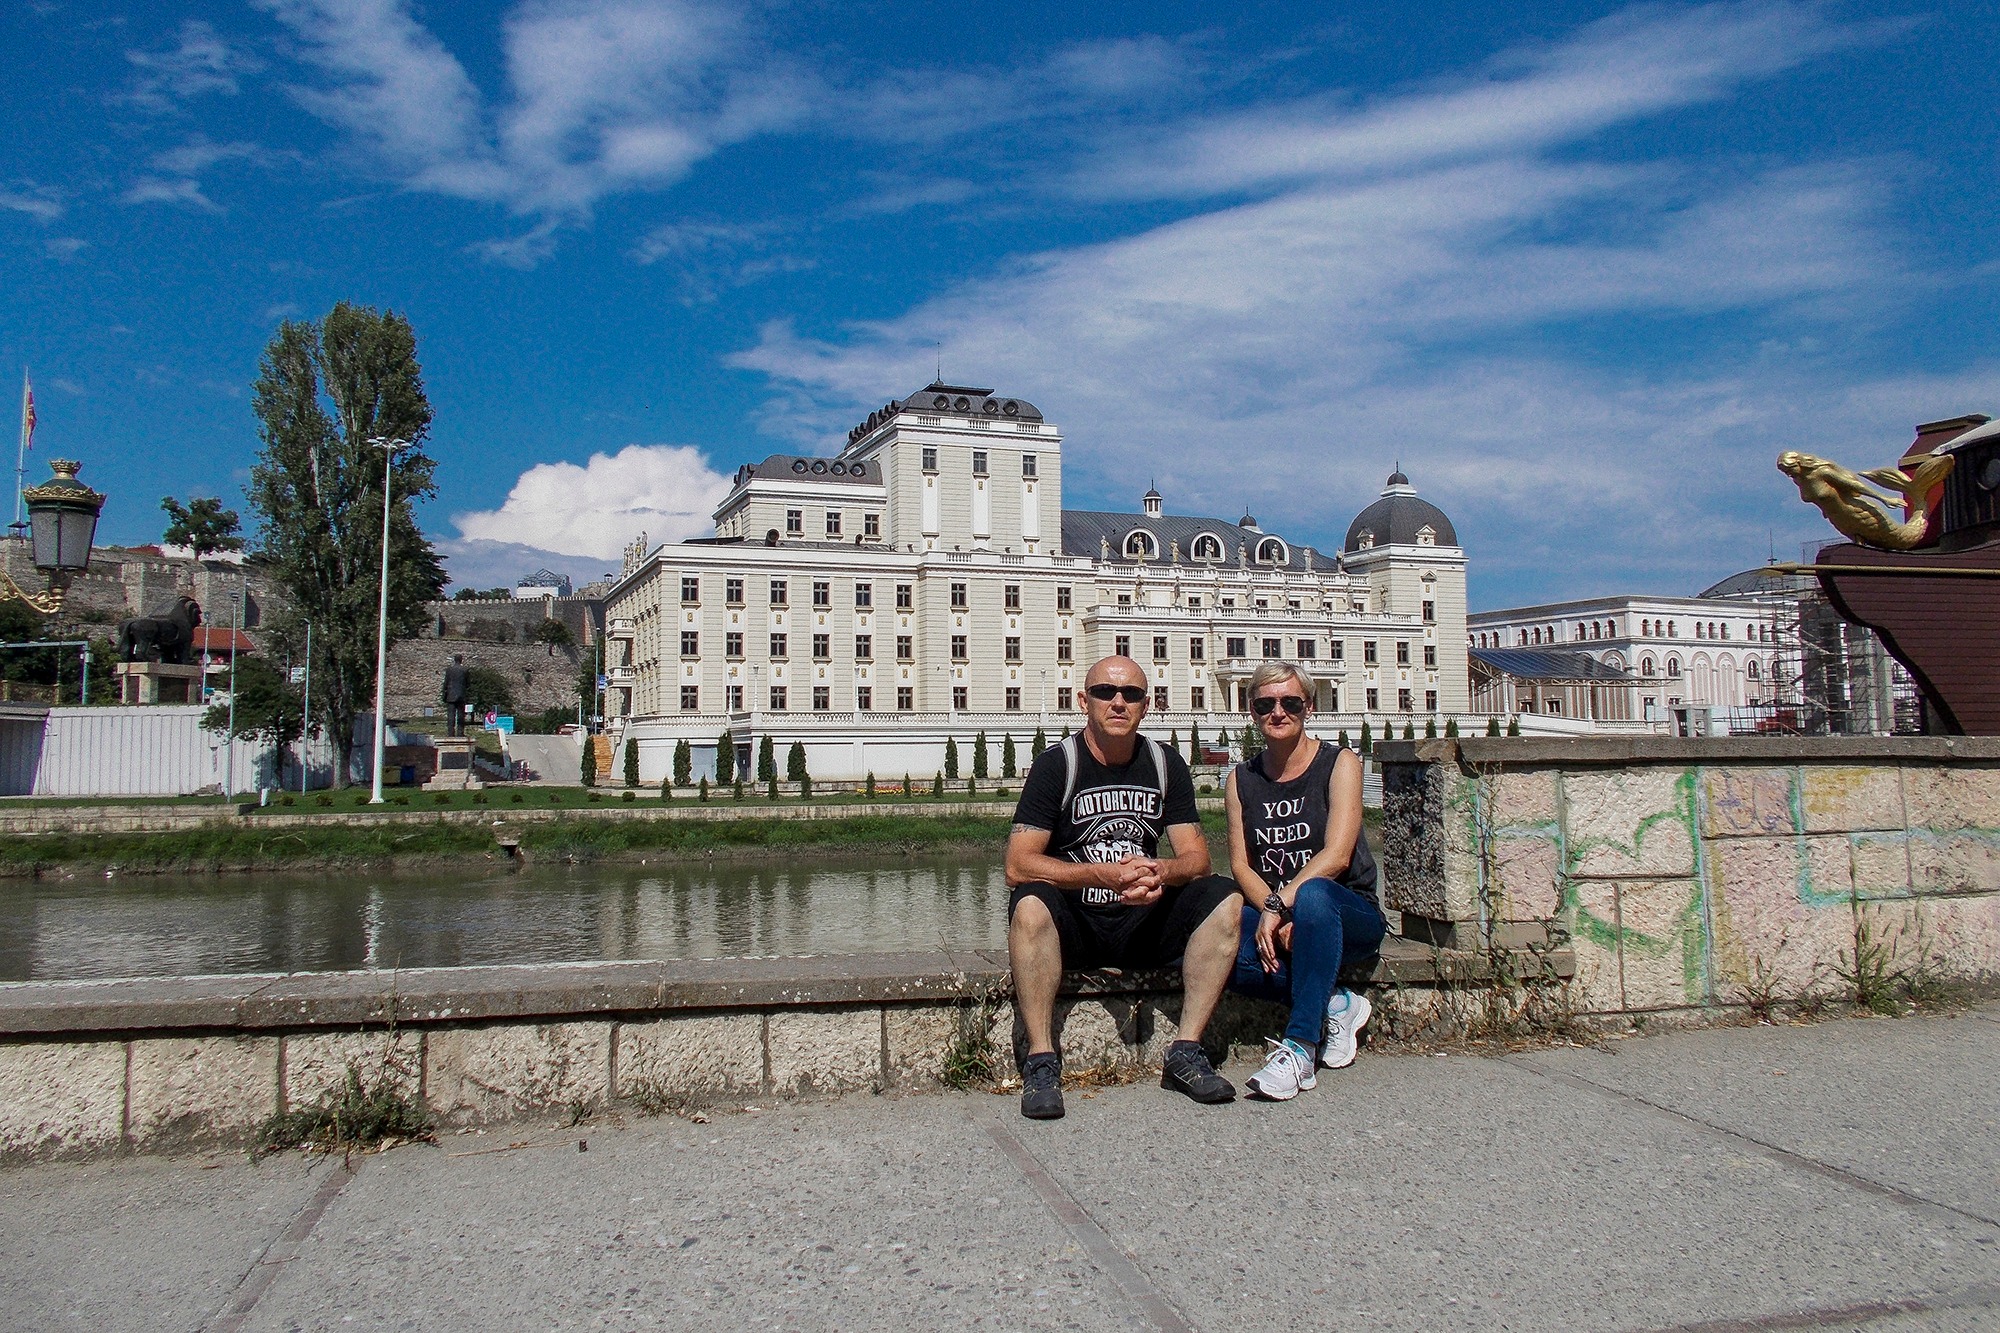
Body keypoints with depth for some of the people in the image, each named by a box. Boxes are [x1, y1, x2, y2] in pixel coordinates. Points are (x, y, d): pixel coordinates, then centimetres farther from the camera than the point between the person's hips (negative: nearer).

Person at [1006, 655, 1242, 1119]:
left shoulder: (1166, 765, 5)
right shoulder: (1055, 766, -6)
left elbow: (1196, 857, 0)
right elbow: (1018, 865, -16)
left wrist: (1161, 872, -24)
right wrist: (1104, 875, -27)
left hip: (1144, 924, 4)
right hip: (1073, 924, -3)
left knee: (1224, 898, -19)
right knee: (1029, 904, -34)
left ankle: (1185, 1053, -17)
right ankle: (1041, 1062, -27)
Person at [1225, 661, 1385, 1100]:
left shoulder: (1339, 763, -3)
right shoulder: (1241, 780, 8)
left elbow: (1336, 855, -15)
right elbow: (1240, 864, 0)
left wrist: (1280, 904, -25)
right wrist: (1275, 917, -19)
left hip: (1349, 914, -3)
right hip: (1272, 915, 3)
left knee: (1312, 893, -40)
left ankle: (1300, 1047, -33)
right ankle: (1335, 1005, -12)